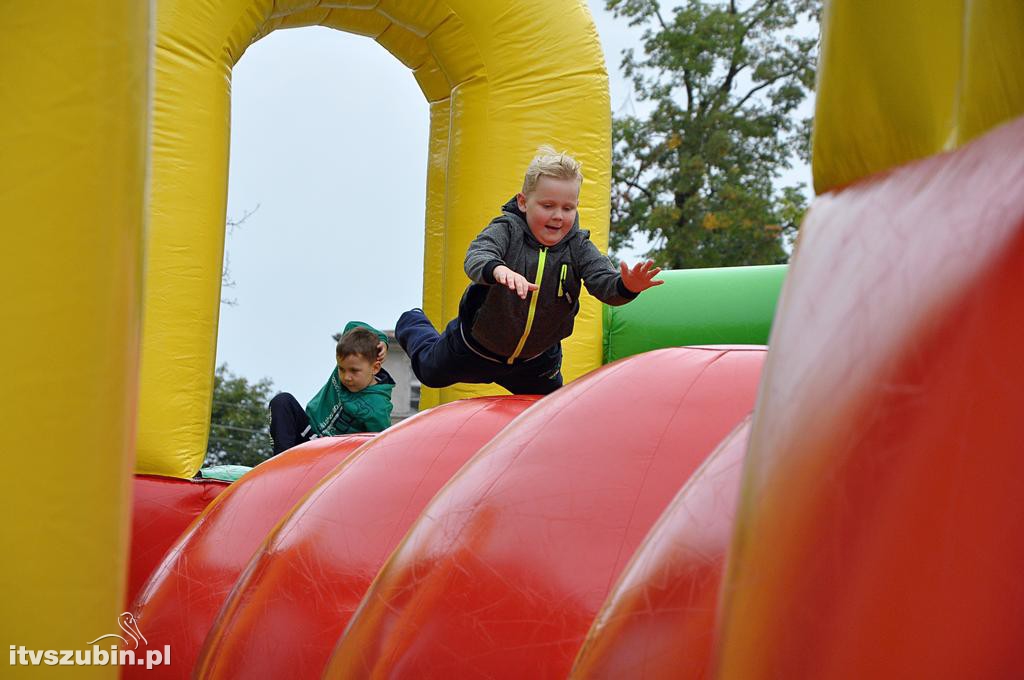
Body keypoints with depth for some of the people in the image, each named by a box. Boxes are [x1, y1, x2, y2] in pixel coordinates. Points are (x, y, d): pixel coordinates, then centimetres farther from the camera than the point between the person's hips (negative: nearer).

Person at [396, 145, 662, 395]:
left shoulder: (578, 246, -19)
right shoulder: (506, 230, -27)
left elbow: (605, 282, -32)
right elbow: (476, 256, -46)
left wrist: (626, 285, -57)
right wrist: (498, 270, -70)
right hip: (476, 349, -2)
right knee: (431, 372, 24)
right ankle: (413, 324, 57)